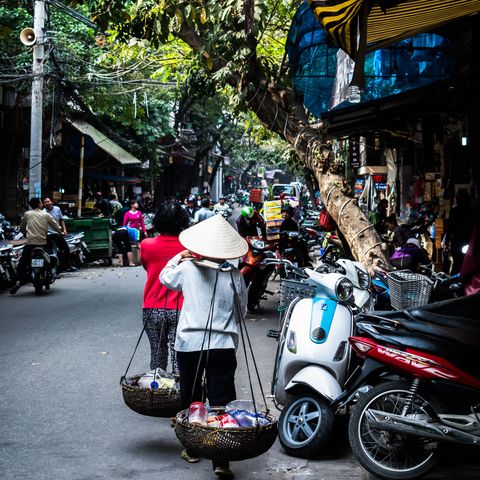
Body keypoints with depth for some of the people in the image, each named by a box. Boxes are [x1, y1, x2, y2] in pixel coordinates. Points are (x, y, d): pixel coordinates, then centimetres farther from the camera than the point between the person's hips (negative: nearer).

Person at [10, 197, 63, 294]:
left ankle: (20, 280, -17)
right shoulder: (46, 215, 8)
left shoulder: (27, 214, 9)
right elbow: (56, 226, 11)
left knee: (22, 263, 1)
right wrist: (61, 233, 30)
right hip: (43, 242, 1)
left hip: (30, 242, -1)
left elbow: (22, 228, 18)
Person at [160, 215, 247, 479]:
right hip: (223, 345, -1)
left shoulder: (187, 268, -4)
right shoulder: (234, 276, -4)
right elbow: (241, 313, 7)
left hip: (189, 343, 1)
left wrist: (179, 257, 29)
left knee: (190, 396, 17)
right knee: (221, 399, 0)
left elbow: (165, 278, 17)